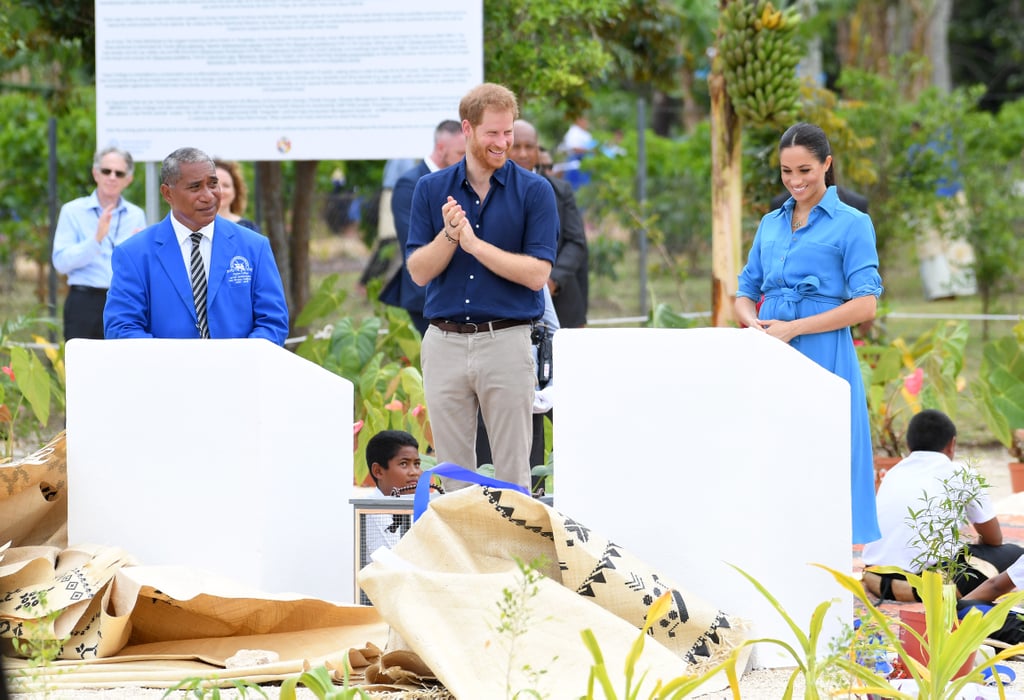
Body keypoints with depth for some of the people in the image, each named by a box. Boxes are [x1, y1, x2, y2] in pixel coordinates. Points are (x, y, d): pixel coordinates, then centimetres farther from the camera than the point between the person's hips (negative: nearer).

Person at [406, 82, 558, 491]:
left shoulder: (534, 191, 0)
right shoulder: (431, 189, 8)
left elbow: (537, 273, -9)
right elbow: (419, 272, 3)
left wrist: (474, 243, -15)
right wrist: (449, 235, -15)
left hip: (507, 343, -2)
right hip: (445, 345, 2)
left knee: (512, 470, 0)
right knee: (452, 471, 6)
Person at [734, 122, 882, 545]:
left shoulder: (851, 224, 0)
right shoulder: (771, 224, 17)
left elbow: (865, 305, -8)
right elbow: (746, 293, 20)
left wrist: (793, 328, -14)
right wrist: (754, 324, -4)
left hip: (824, 358, -5)